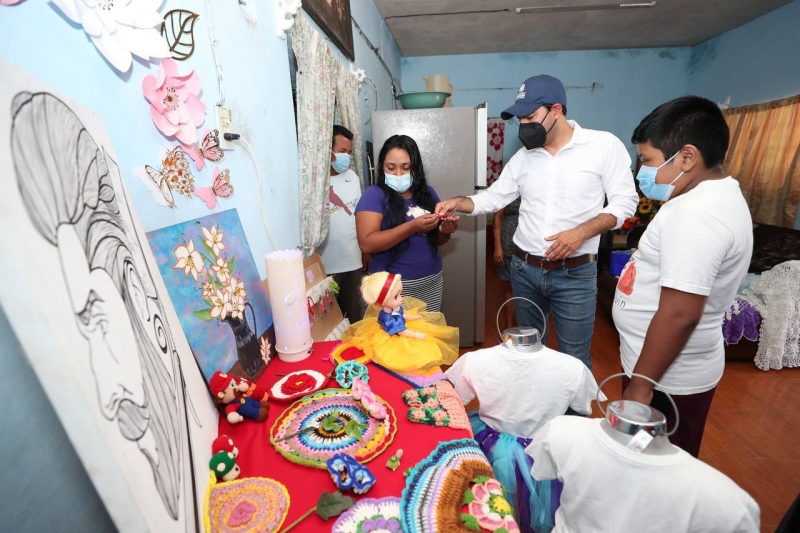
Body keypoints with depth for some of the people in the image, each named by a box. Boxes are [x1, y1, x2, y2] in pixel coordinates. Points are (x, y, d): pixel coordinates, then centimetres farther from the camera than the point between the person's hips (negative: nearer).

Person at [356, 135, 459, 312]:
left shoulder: (427, 192, 7)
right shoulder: (374, 195, -8)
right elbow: (366, 244, -19)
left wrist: (445, 231, -8)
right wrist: (412, 227, -25)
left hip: (431, 282, 5)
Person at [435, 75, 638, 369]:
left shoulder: (604, 145, -6)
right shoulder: (523, 156, 6)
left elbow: (624, 202, -5)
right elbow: (493, 197, 8)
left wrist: (581, 232, -20)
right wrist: (458, 202, -9)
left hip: (575, 274, -3)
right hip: (524, 270, 4)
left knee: (574, 359, 8)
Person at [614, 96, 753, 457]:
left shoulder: (695, 215, -27)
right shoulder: (719, 195, 7)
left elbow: (679, 314, -30)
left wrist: (640, 386, -21)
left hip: (668, 377, -9)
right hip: (678, 369, 9)